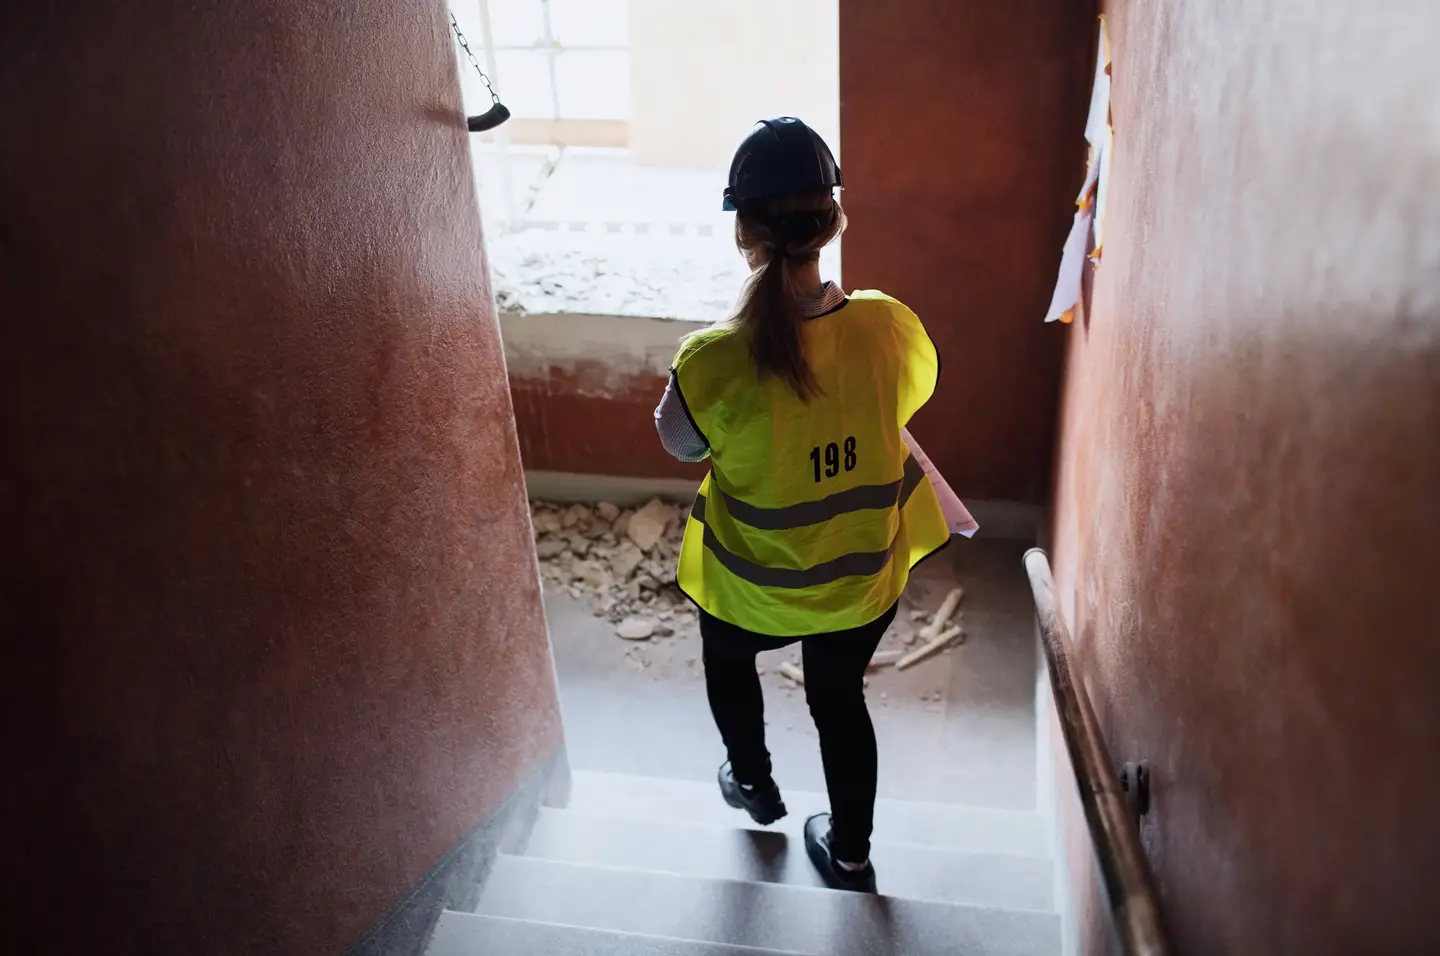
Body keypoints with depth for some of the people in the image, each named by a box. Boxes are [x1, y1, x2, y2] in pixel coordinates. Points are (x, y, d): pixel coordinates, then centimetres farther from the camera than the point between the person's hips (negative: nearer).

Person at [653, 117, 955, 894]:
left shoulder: (715, 363, -32)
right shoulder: (889, 326, -22)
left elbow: (678, 444, -10)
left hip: (754, 586, -2)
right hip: (865, 575, 3)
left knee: (728, 659, 33)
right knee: (839, 697, 28)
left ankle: (753, 783, 56)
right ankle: (850, 854, 47)